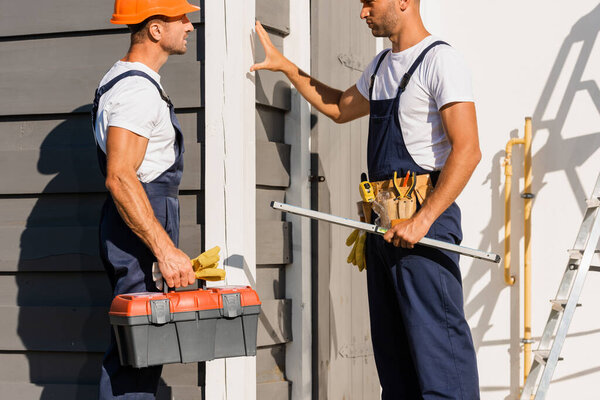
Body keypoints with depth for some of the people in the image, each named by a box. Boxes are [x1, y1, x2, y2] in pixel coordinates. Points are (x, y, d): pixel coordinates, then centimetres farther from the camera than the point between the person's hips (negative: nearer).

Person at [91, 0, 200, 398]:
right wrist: (166, 250, -28)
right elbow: (120, 178, -26)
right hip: (140, 230, -11)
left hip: (138, 229, 11)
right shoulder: (138, 89, -16)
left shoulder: (123, 79, 19)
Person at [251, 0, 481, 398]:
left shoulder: (440, 60, -10)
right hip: (384, 223, 9)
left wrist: (423, 220, -23)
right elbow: (340, 108, 36)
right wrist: (284, 66, 32)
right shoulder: (383, 65, 18)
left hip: (423, 223, -9)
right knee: (393, 349, 11)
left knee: (436, 344, -12)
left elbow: (467, 152, -18)